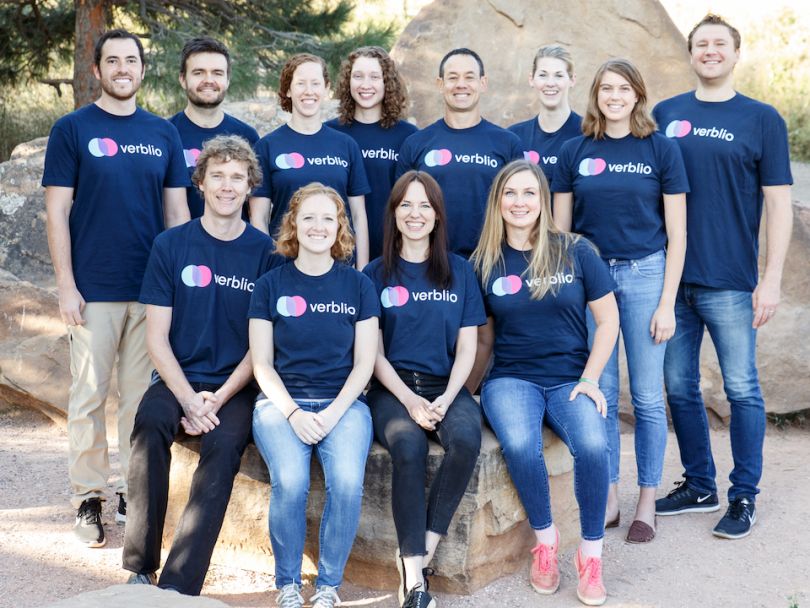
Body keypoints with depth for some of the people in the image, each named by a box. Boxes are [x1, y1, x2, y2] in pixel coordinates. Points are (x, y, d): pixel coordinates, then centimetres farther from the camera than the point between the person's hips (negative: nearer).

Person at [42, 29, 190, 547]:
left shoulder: (163, 133, 9)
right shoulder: (73, 129, 1)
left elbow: (177, 211, 10)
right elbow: (57, 212, -2)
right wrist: (66, 286, -9)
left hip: (153, 289, 3)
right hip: (94, 290, -2)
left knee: (142, 396, 8)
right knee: (89, 396, 3)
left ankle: (133, 490, 21)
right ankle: (88, 498, 15)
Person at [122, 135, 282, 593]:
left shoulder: (265, 252, 2)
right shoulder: (171, 245, 4)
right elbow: (157, 337, 1)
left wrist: (218, 399, -12)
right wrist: (188, 398, -14)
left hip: (236, 385, -1)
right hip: (177, 379, 1)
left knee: (224, 444, -30)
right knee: (150, 424, -30)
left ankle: (178, 585, -28)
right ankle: (141, 568, -19)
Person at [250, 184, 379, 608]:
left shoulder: (358, 286, 7)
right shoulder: (270, 286, 6)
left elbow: (364, 363, 4)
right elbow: (262, 363, 3)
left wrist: (333, 412, -11)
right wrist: (293, 413, -12)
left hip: (342, 402, 1)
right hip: (281, 401, 0)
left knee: (348, 481, -27)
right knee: (290, 481, -28)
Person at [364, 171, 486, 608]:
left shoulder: (460, 272, 10)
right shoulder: (376, 274, 7)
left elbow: (467, 347, 5)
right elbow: (374, 352, 2)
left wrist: (445, 400, -11)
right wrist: (410, 400, -13)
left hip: (446, 386, 1)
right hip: (392, 387, -1)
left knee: (467, 438, -32)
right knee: (408, 446, -33)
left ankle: (421, 552, -20)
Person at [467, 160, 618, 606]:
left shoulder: (575, 251, 2)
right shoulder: (485, 264, 6)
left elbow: (608, 320, 5)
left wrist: (590, 379, -4)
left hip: (570, 380, 0)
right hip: (511, 379, 0)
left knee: (592, 445, -31)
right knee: (520, 445, -32)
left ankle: (591, 554, -8)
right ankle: (545, 540, -6)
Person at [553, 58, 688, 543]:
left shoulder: (661, 149, 0)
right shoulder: (575, 152, 5)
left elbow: (677, 233, -1)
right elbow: (559, 229, 8)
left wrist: (667, 302, -6)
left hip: (645, 275, -1)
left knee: (647, 396, 4)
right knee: (600, 394, 6)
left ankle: (647, 502, 18)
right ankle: (608, 497, 20)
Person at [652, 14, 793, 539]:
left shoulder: (761, 119, 2)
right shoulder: (666, 115, 9)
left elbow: (779, 204, -1)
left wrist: (772, 279, -8)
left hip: (731, 281, -3)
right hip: (671, 278, 3)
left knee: (742, 389, 3)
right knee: (680, 387, 10)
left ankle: (745, 496, 17)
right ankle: (699, 486, 26)